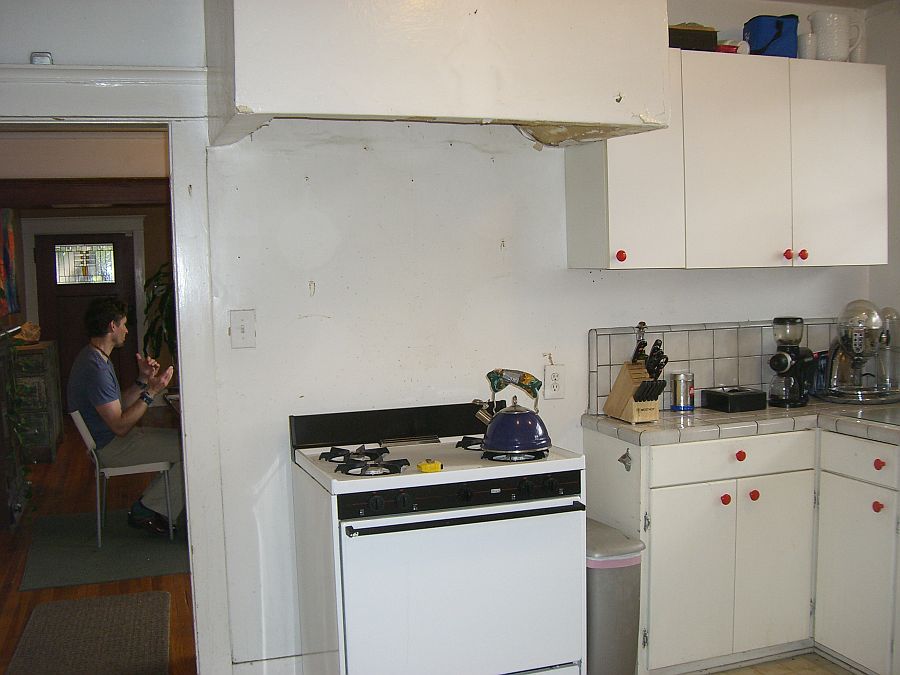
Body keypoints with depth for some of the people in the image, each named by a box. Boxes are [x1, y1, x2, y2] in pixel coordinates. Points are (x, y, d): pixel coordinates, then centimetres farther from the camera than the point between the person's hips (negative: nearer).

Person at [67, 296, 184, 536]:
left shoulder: (95, 357, 11)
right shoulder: (95, 368, -24)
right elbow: (120, 425, -25)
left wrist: (143, 380, 2)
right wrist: (151, 392, -23)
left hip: (111, 438, 11)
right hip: (111, 448, -11)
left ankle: (149, 506, 9)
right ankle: (147, 510, -3)